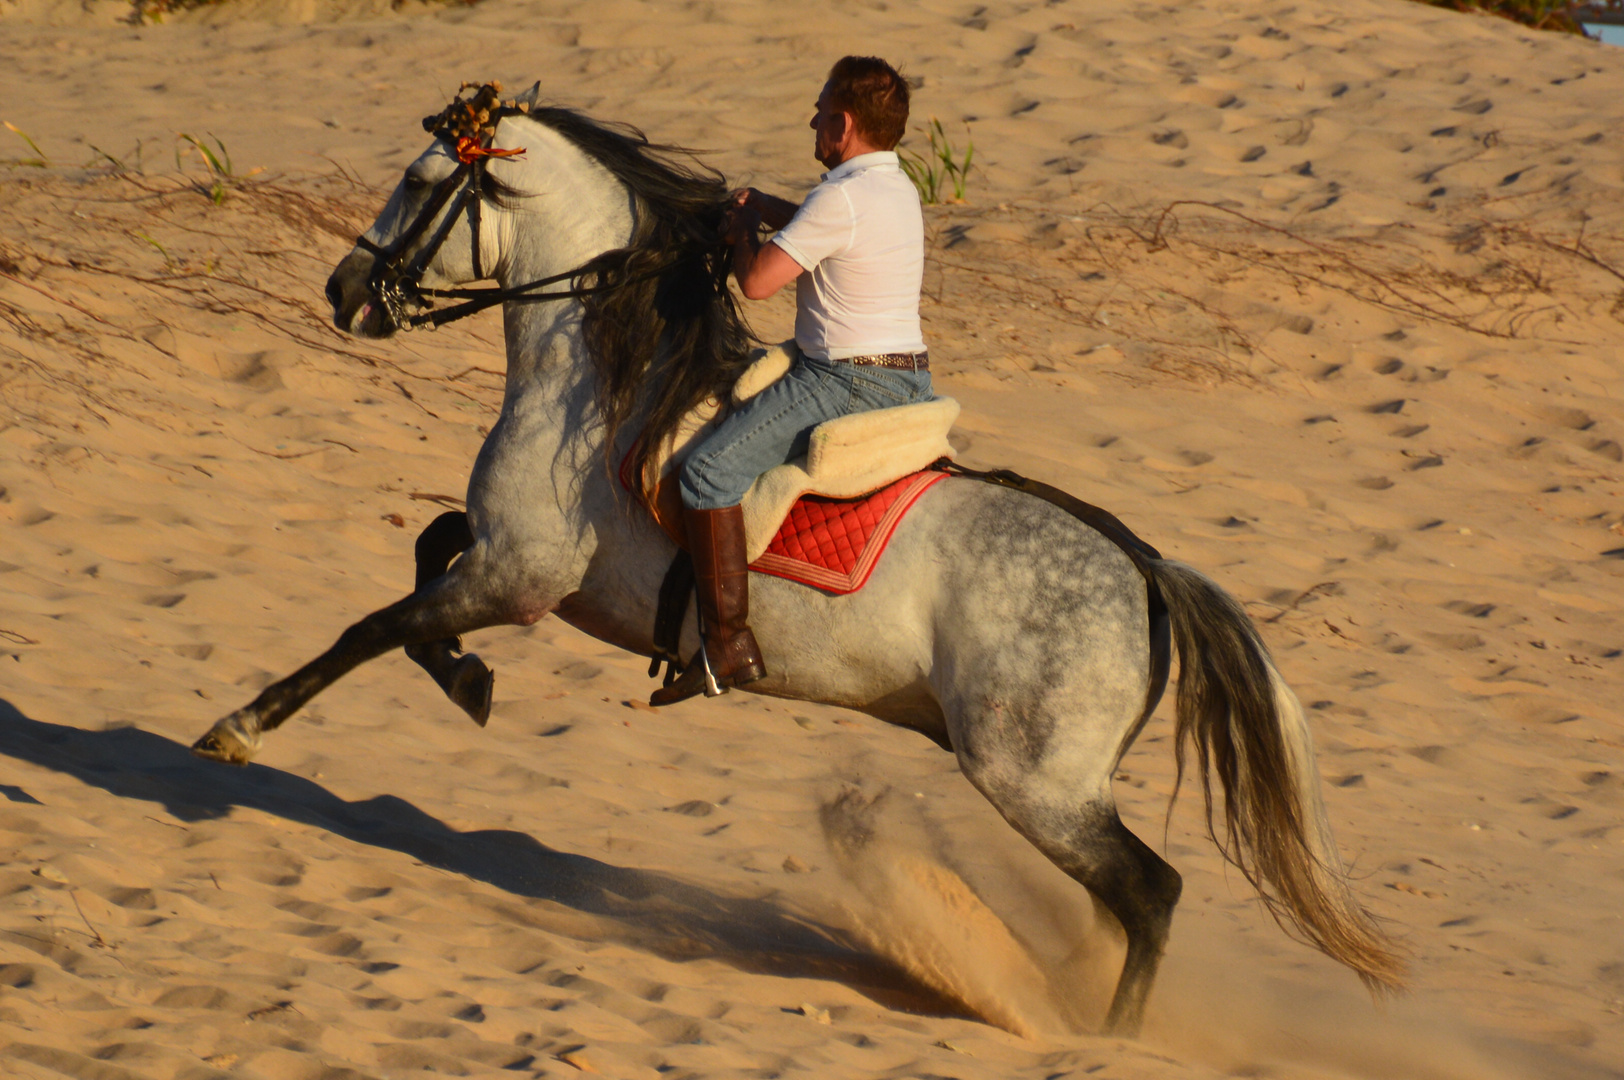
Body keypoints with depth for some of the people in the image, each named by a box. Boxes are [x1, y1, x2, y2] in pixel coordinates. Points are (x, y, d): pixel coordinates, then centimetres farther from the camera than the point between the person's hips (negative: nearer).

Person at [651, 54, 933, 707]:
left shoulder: (842, 198, -18)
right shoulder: (898, 188, 11)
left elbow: (758, 281, -19)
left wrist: (743, 230, 1)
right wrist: (762, 208, 21)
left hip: (846, 384, -10)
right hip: (909, 379, 10)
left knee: (709, 471, -15)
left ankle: (728, 645, -19)